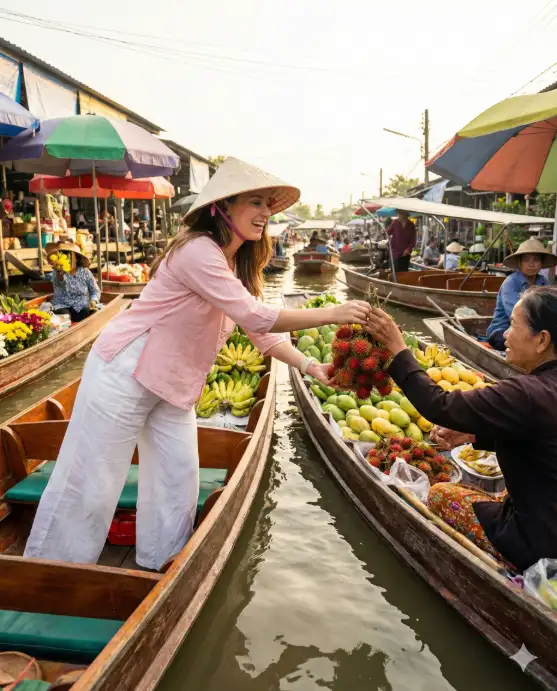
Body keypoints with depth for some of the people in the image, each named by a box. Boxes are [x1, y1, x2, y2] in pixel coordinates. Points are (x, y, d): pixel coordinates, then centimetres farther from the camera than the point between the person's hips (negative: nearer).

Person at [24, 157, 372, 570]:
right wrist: (331, 314, -25)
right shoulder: (198, 251, -24)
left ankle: (161, 567, 31)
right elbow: (254, 317, -29)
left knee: (179, 479, 12)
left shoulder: (241, 266, 6)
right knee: (91, 485, 3)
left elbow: (263, 332, 5)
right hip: (125, 373, -9)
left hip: (174, 386, 9)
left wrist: (308, 365, -7)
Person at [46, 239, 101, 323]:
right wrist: (59, 274, -48)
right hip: (63, 306, -1)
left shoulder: (85, 272, 3)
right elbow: (58, 284, -25)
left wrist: (93, 301, -14)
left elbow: (95, 291, 8)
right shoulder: (56, 272, -1)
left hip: (82, 307, 1)